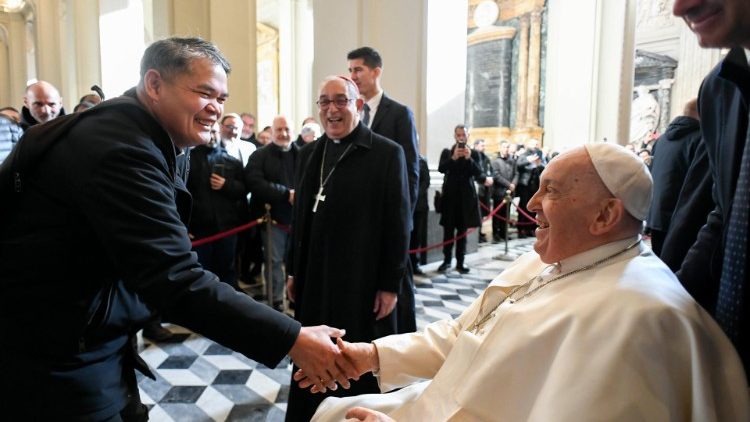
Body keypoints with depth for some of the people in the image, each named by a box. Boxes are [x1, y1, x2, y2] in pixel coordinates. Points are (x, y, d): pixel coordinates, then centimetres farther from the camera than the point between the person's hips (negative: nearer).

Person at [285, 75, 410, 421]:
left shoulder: (387, 153, -7)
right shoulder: (309, 153, 9)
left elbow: (398, 223, -9)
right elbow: (301, 217, 12)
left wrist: (390, 284, -10)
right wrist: (294, 271, 12)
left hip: (364, 282, -4)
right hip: (314, 280, 5)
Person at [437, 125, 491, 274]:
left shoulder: (474, 153, 6)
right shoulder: (446, 152, 6)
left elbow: (478, 173, -5)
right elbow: (441, 169, -9)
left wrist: (469, 158, -17)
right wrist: (453, 158, -22)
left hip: (466, 196, 0)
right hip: (450, 195, 0)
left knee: (462, 230, 4)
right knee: (448, 230, 1)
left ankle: (460, 262, 10)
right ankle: (447, 260, 11)